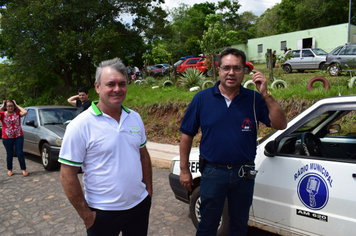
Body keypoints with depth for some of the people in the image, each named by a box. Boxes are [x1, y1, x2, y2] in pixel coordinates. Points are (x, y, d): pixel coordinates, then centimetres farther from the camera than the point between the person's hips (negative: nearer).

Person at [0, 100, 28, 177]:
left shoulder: (17, 113, 1)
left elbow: (25, 112, -18)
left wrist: (17, 105, -7)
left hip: (18, 136, 0)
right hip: (7, 138, 0)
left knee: (20, 153, 1)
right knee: (9, 154, 11)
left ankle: (23, 169, 9)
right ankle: (9, 170, 27)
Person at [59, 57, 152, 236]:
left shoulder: (135, 118, 2)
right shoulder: (80, 125, -15)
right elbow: (67, 175, -13)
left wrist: (149, 190, 8)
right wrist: (86, 215, -11)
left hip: (140, 205, 5)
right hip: (103, 213, -4)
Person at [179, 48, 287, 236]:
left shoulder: (254, 99, -3)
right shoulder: (202, 98, -5)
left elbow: (280, 124, -9)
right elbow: (187, 134, -1)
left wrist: (265, 94, -19)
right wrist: (184, 170, -2)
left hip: (244, 173, 2)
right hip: (213, 172, -1)